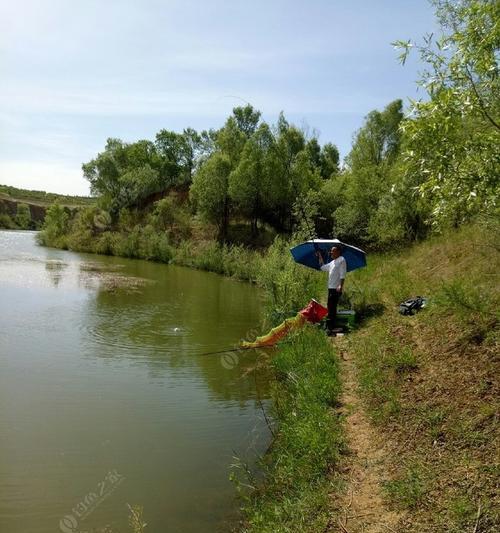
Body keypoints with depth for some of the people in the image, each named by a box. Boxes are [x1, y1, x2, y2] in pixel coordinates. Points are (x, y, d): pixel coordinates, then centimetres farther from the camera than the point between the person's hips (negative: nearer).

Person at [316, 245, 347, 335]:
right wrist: (320, 257, 33)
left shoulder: (341, 260, -4)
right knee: (331, 308, 11)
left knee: (332, 308, -12)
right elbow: (323, 267, 35)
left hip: (336, 288, -9)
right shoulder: (332, 262, 22)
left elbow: (342, 274, -14)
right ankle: (330, 328, 17)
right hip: (331, 287, 9)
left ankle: (330, 328, -14)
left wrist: (340, 286, -23)